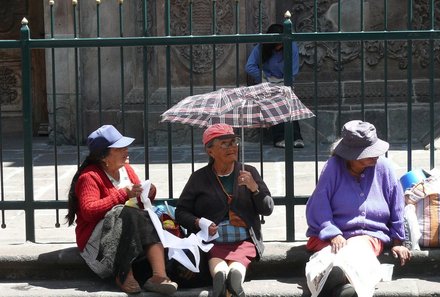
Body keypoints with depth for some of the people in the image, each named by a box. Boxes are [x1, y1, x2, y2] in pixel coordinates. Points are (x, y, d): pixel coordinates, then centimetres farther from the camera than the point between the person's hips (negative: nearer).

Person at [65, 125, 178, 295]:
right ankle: (123, 275, -29)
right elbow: (89, 211, -22)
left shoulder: (126, 169, 15)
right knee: (125, 213, -33)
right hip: (97, 240, -6)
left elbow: (140, 204, 23)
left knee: (149, 219, -25)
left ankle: (159, 275, -43)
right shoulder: (89, 177, -8)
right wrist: (123, 194, -24)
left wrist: (148, 194, -1)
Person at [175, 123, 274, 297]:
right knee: (216, 260, -35)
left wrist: (254, 188, -6)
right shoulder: (199, 178, 12)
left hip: (244, 241, 1)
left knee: (238, 260, -34)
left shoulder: (249, 172, 15)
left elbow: (267, 209, 12)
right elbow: (181, 211, 13)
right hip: (212, 241, -1)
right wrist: (198, 223, -7)